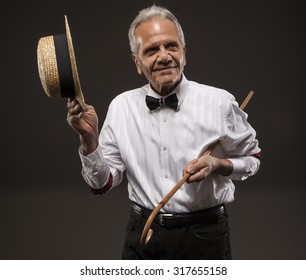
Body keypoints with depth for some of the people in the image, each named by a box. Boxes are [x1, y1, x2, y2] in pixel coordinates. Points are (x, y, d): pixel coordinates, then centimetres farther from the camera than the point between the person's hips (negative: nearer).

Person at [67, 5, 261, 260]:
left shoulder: (219, 102, -10)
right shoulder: (120, 106, -3)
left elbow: (251, 159, 4)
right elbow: (103, 183, -1)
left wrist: (218, 164, -15)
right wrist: (88, 138, -17)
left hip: (204, 237, -1)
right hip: (142, 235, 2)